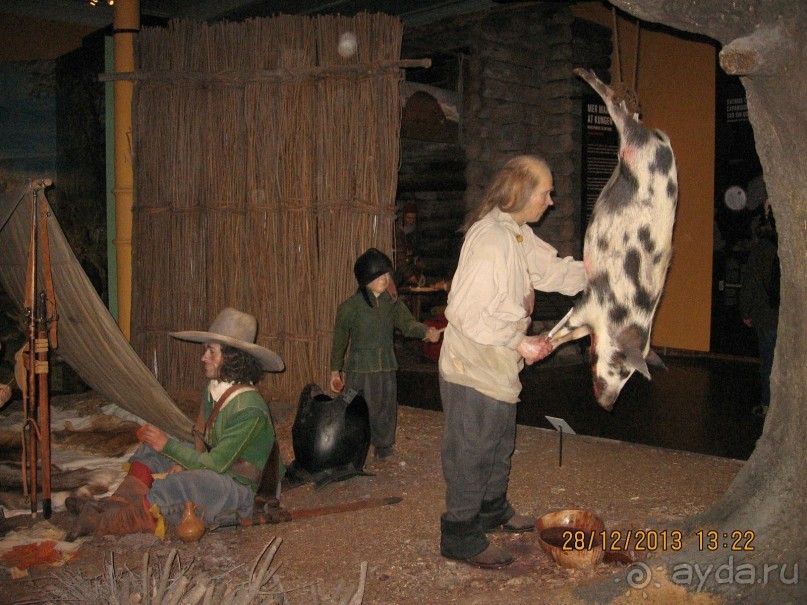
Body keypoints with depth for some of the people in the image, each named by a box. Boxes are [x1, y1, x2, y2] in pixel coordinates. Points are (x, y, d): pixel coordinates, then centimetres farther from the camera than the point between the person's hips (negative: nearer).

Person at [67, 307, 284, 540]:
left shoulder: (249, 409, -26)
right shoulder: (214, 388, 2)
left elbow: (216, 463, -26)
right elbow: (202, 440, 9)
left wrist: (168, 445, -22)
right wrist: (184, 463, -10)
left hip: (237, 487, -10)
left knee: (174, 486, -34)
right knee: (151, 450, 10)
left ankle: (104, 523, -24)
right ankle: (119, 504, -8)